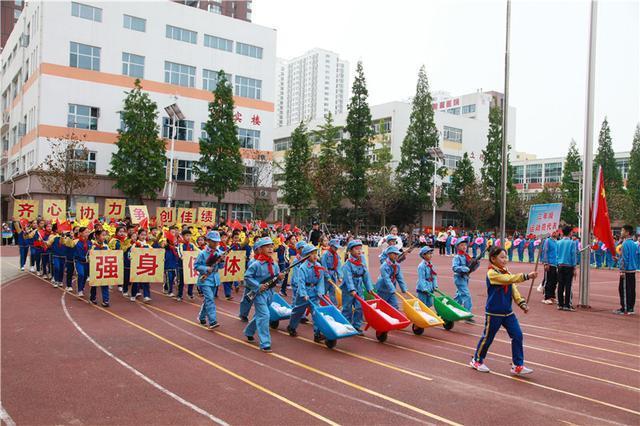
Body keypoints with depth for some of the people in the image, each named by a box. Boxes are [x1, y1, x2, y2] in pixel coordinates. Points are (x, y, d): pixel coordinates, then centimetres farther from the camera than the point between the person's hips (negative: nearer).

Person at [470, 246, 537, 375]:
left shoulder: (507, 273, 8)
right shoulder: (492, 273, -16)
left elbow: (514, 289, 6)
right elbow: (509, 279, -29)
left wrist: (522, 303, -7)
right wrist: (527, 276, -34)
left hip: (508, 312, 7)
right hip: (493, 313, -7)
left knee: (517, 335, -2)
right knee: (488, 337, 6)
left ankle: (518, 365, 8)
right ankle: (477, 361, 26)